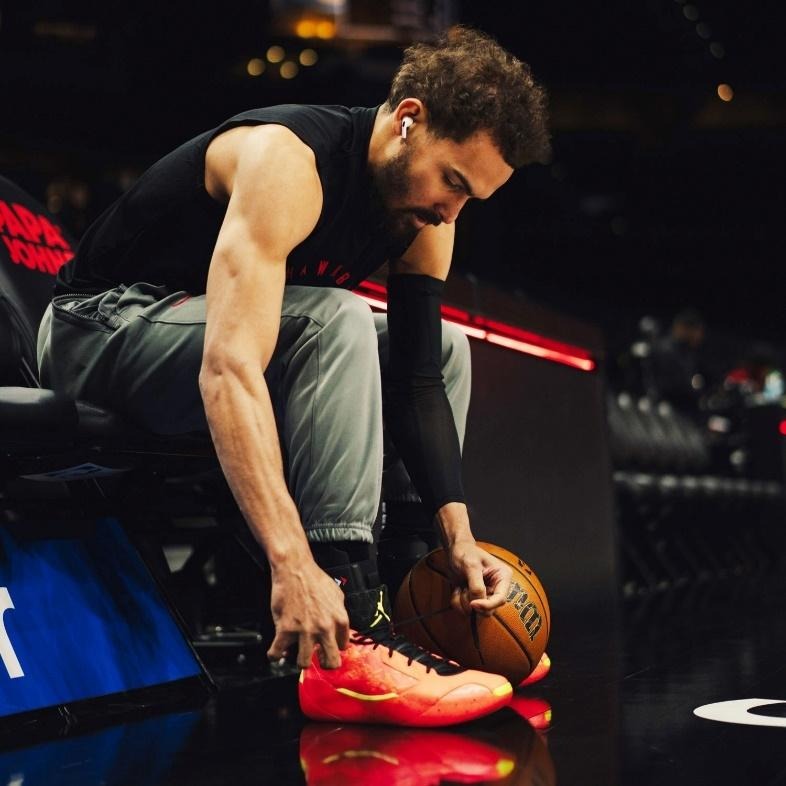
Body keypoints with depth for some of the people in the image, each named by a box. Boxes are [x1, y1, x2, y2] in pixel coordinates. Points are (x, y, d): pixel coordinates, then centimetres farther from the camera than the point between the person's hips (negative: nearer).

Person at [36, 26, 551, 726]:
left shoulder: (424, 207, -4)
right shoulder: (289, 160, -30)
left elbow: (418, 379, -4)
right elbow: (229, 370, -42)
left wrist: (459, 535, -16)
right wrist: (293, 564, -49)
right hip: (102, 331, -9)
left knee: (446, 349, 10)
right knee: (337, 322, -33)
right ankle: (347, 649, -36)